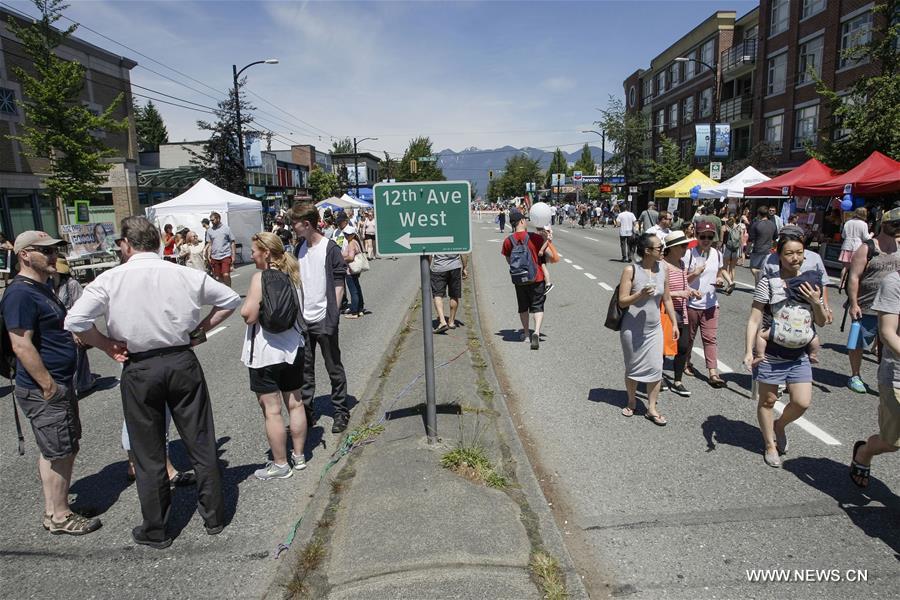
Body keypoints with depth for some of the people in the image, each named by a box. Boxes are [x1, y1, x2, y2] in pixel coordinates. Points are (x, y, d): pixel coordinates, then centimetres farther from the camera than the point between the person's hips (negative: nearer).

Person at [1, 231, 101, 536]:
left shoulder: (41, 289, 13)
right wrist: (48, 385, -22)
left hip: (60, 385, 10)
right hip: (42, 390, -10)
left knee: (60, 451, 18)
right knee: (58, 454, 2)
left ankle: (53, 511, 30)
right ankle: (59, 517, 16)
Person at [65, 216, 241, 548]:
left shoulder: (110, 279, -8)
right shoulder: (186, 274, -3)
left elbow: (75, 322, -14)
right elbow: (231, 300, 4)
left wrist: (107, 345, 0)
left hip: (139, 370, -1)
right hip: (183, 363, 1)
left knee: (149, 455, 13)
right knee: (201, 444, 14)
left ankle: (155, 530, 28)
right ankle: (214, 517, 27)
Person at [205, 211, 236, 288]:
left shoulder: (226, 228, -1)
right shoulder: (209, 230, 6)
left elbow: (232, 243, 1)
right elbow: (209, 244, 11)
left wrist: (233, 256, -4)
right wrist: (208, 256, 2)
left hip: (226, 256, -3)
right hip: (214, 257, 3)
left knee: (226, 275, -13)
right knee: (218, 277, 7)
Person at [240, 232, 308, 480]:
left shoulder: (261, 278, -16)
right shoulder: (292, 275, 6)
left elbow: (248, 315, -19)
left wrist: (247, 301, -1)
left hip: (266, 353, -7)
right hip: (293, 348, 8)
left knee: (272, 411, 3)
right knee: (295, 404, 15)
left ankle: (280, 464, 13)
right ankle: (298, 456, 27)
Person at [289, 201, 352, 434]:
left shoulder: (330, 248, -10)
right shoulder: (299, 248, 9)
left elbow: (339, 283, -10)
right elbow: (297, 280, 15)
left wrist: (333, 315, -14)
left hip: (324, 319, -6)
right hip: (302, 319, 6)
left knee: (334, 368, 7)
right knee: (304, 368, 13)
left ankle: (340, 411, 21)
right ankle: (305, 410, 25)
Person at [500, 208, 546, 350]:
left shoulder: (508, 241, -6)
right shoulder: (535, 238, -12)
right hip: (537, 278, -2)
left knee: (523, 307, 18)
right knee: (537, 306, 4)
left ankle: (526, 333, 29)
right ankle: (536, 332, -15)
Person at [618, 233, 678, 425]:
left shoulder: (663, 270, -1)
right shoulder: (631, 270, -14)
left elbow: (667, 299, 9)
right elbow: (622, 301, -13)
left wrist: (675, 323, 8)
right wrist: (640, 294, -29)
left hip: (654, 328, 4)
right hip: (633, 329, -4)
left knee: (656, 368, 2)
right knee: (633, 367, 12)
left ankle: (651, 408, 16)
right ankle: (631, 401, 33)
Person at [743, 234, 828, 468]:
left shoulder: (810, 282, 3)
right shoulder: (768, 282, -13)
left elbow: (821, 322, 10)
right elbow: (754, 320, -13)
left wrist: (817, 303, -10)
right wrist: (748, 351, -20)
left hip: (799, 355, 4)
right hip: (770, 354, -4)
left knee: (802, 402, 0)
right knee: (768, 401, 10)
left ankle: (779, 425, 32)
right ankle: (770, 445, 31)